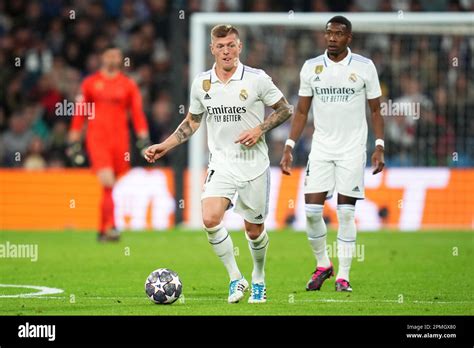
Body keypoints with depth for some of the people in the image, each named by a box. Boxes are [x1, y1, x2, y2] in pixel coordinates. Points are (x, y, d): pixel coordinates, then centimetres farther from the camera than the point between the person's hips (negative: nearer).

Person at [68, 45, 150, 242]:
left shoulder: (128, 85, 10)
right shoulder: (90, 83, 8)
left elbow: (137, 113, 8)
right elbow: (79, 113, 11)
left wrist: (143, 138, -3)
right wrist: (74, 142, 8)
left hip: (120, 140, 2)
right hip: (97, 140, -2)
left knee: (117, 187, 3)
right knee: (107, 182, -18)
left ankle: (104, 230, 15)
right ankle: (110, 226, -20)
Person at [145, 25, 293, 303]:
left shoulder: (257, 79, -7)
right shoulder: (202, 84, 2)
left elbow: (285, 110, 2)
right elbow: (192, 121, 17)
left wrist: (260, 130, -13)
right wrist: (165, 147, 8)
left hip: (254, 165, -2)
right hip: (221, 164, 2)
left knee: (254, 230, 6)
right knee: (210, 218, -21)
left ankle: (259, 279, 33)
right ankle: (236, 279, -6)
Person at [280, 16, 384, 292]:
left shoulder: (364, 67, -2)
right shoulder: (311, 67, 4)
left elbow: (376, 110, 4)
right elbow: (301, 111, 10)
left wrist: (379, 147, -5)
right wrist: (289, 148, 3)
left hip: (352, 151, -2)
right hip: (321, 149, 2)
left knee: (346, 213, -3)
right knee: (312, 210, -5)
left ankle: (343, 277, 5)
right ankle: (323, 264, 17)